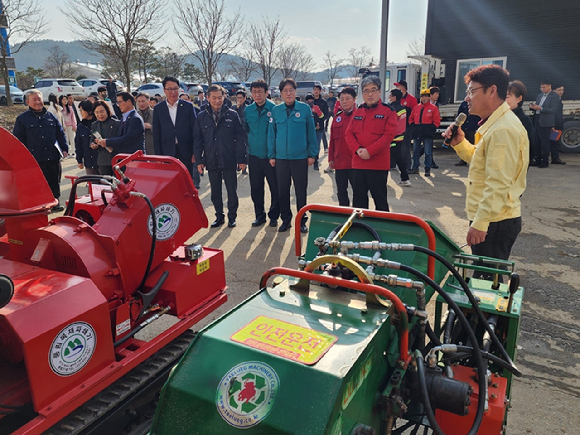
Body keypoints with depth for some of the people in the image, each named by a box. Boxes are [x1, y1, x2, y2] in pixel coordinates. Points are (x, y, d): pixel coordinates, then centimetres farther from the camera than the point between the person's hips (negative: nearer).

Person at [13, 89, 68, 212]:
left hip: (53, 157, 3)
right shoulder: (22, 119, 2)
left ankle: (55, 202, 23)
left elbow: (61, 134, 16)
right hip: (35, 159, -3)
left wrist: (64, 149, 6)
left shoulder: (50, 116, 12)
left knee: (54, 182, 10)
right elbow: (18, 140, 3)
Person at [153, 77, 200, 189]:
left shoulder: (188, 106, 4)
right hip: (167, 153, 0)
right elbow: (156, 134, 6)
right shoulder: (158, 109, 6)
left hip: (186, 153, 0)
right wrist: (158, 156, 0)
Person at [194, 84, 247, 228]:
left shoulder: (232, 115, 0)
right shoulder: (202, 117, 6)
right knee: (215, 191, 11)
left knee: (232, 190, 6)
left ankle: (232, 216, 20)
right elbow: (197, 139, 7)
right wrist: (199, 160, 0)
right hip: (211, 161, 2)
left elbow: (240, 137, -1)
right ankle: (219, 216, 24)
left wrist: (242, 158, -7)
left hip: (229, 161, -2)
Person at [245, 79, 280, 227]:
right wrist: (249, 145, 7)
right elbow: (245, 131, 14)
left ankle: (274, 216, 19)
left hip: (271, 155, -3)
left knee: (275, 187, 3)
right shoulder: (247, 110, 5)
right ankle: (260, 215, 24)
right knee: (256, 188, 9)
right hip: (254, 155, 3)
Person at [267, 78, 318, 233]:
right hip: (281, 157, 2)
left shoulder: (305, 108, -3)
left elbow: (311, 132, -1)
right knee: (282, 191, 9)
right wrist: (271, 155, 2)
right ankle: (286, 219, 24)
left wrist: (312, 154, -4)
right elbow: (271, 134, 5)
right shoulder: (276, 110, 3)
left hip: (301, 157, -2)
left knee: (301, 191, 7)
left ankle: (302, 221, 21)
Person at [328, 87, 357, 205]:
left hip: (355, 162, -5)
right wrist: (331, 158, 11)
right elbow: (332, 140, 14)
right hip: (339, 162, 6)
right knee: (341, 192, 13)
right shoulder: (337, 117, 12)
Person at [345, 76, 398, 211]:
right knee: (358, 199, 12)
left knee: (380, 198, 5)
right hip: (358, 163, 5)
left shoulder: (388, 111, -2)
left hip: (379, 164, -4)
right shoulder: (357, 112, 12)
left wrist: (369, 151, -18)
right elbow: (349, 133, 7)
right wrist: (357, 149, -11)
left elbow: (389, 135, -12)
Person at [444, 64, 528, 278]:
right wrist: (460, 143, 6)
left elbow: (498, 184, -25)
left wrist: (480, 223, -25)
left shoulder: (503, 130, -20)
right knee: (485, 278, 18)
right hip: (492, 218, 10)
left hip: (495, 221, -10)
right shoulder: (495, 123, 14)